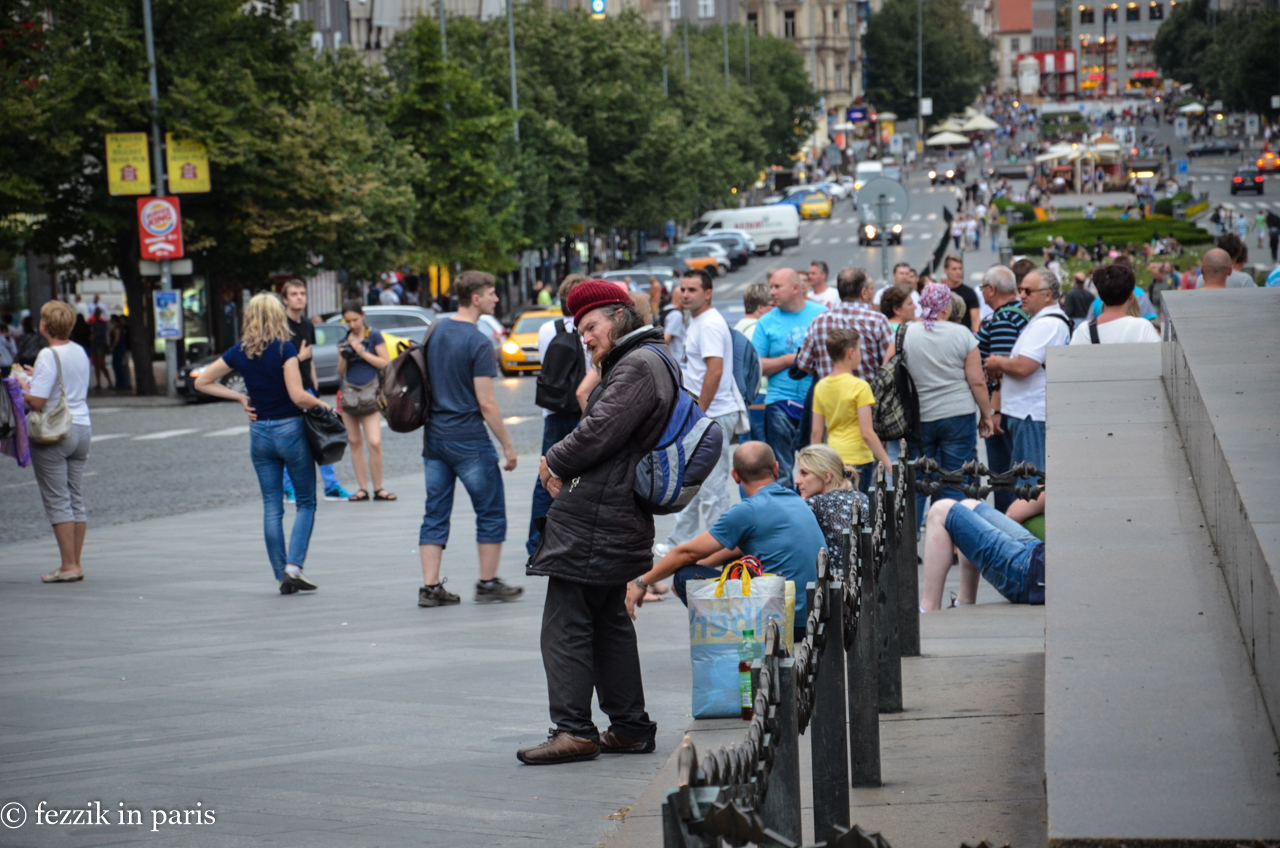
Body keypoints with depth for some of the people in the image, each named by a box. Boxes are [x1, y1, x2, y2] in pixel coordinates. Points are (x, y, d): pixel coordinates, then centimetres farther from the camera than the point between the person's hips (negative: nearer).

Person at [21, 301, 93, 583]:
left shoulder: (48, 356, -15)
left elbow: (37, 401, -19)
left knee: (57, 501, -3)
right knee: (76, 499, 10)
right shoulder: (80, 353, 9)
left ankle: (69, 565, -4)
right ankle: (76, 562, 12)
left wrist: (21, 388, 0)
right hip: (82, 427, 8)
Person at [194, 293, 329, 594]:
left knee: (271, 507, 9)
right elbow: (298, 396, -20)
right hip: (290, 430, -4)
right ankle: (293, 566, -8)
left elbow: (202, 382, 9)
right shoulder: (284, 349, -13)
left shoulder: (240, 352, 2)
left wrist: (239, 397, 8)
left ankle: (282, 575, 8)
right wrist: (321, 404, -1)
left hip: (259, 433, 4)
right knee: (306, 503, 7)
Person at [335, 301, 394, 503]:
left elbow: (386, 363, -4)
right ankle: (362, 488, 9)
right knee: (354, 441, 4)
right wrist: (343, 358, -2)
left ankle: (378, 489, -3)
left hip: (370, 393, -4)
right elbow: (341, 373, 17)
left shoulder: (374, 336, 1)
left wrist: (362, 353, -10)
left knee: (375, 442, -12)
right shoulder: (344, 342, 13)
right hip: (349, 393, 4)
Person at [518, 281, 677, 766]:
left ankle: (574, 730, -9)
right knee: (609, 622, 15)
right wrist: (562, 472, 5)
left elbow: (599, 433, -20)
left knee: (565, 623, -8)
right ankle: (631, 728, 18)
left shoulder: (639, 365, -13)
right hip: (617, 517, 11)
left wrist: (553, 463, -4)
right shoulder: (632, 363, 20)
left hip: (596, 520, -11)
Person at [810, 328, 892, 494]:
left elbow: (816, 433, 8)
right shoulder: (859, 386, -10)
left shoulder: (821, 387, 6)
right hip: (857, 459, -6)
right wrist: (889, 465, -10)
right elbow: (867, 433, -14)